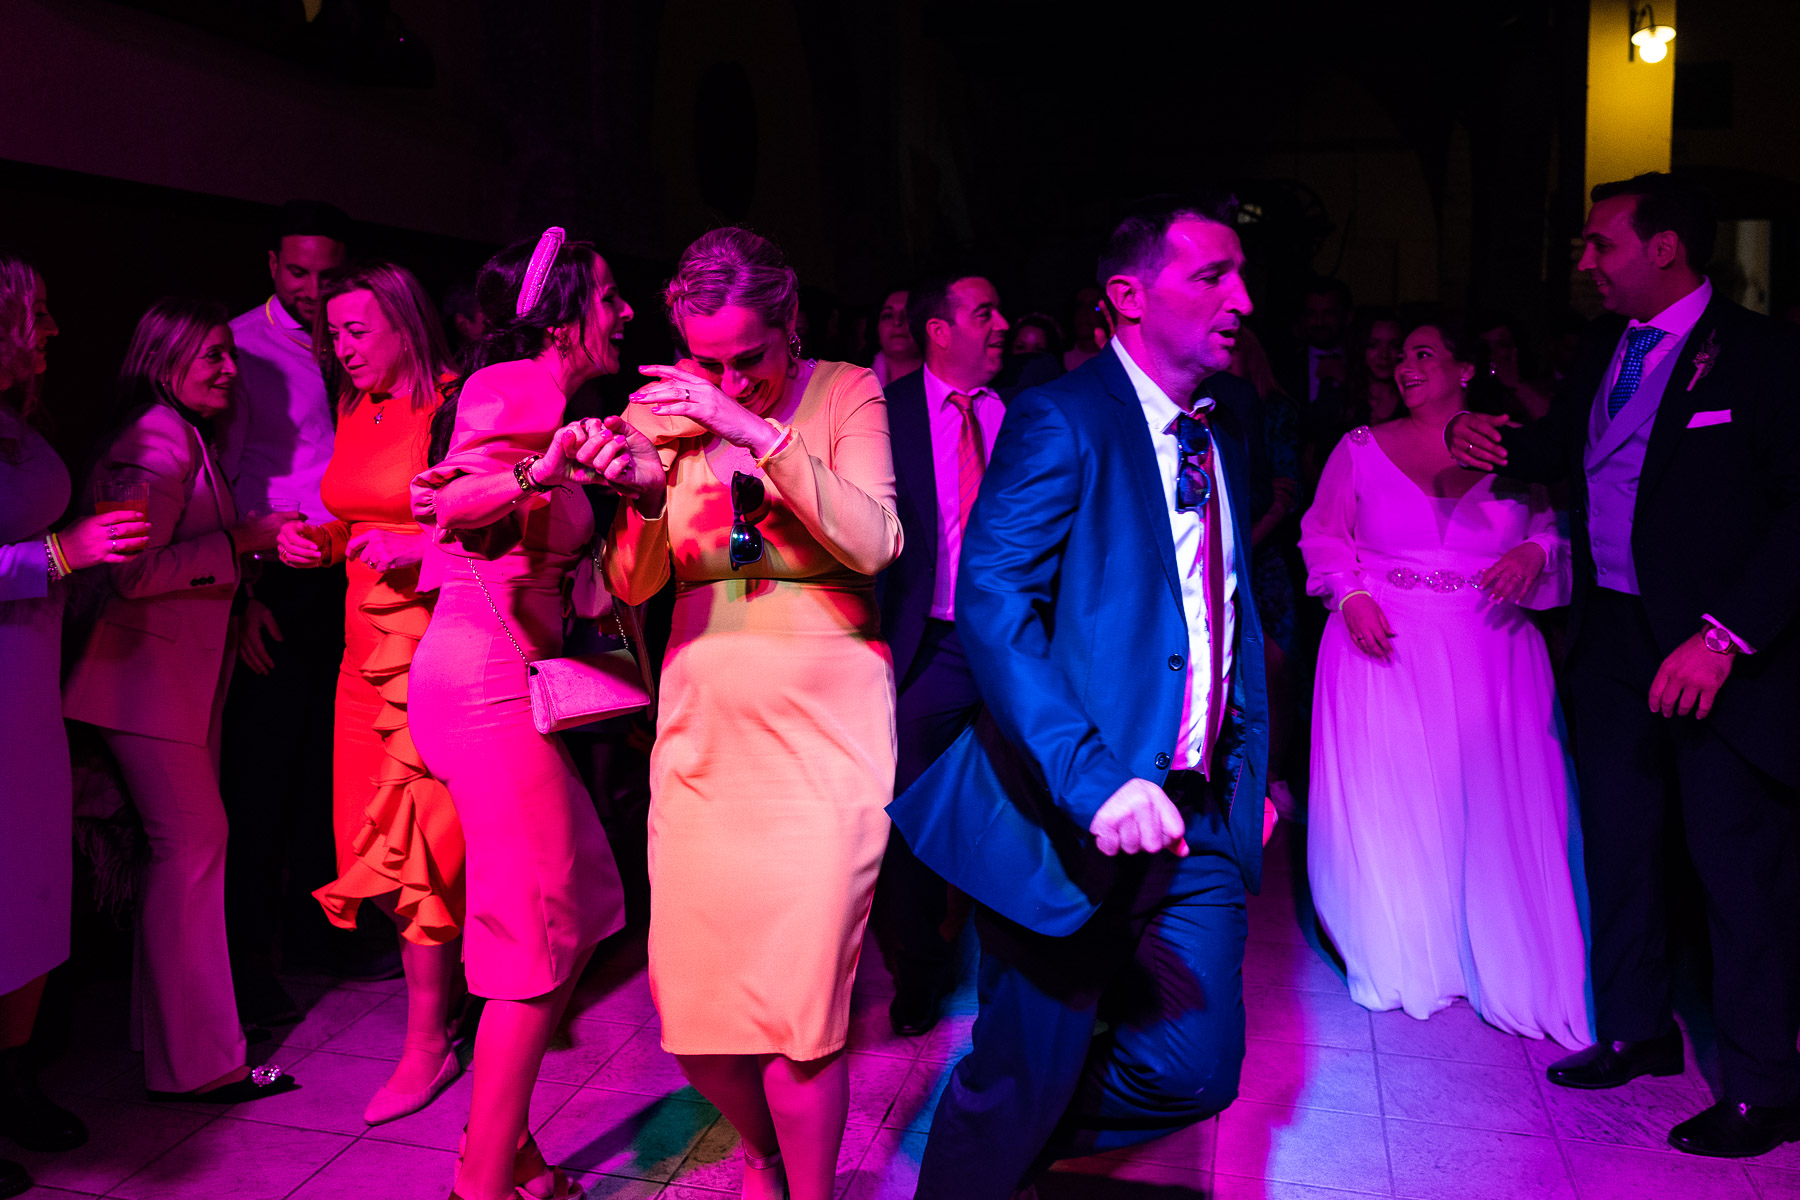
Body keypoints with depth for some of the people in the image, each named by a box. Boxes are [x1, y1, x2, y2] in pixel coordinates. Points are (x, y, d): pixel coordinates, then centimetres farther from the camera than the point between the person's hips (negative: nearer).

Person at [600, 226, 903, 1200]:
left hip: (824, 732, -3)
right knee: (689, 1001, 7)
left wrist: (758, 433, -23)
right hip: (701, 732, 3)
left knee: (800, 1001, -7)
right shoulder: (666, 412, 5)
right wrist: (645, 496, -19)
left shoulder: (846, 394, -2)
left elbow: (874, 544, -16)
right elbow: (632, 585, 2)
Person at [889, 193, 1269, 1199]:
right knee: (1025, 1078, 6)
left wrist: (1251, 755, 14)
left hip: (1203, 815, 7)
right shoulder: (1060, 421, -12)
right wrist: (1094, 778, -33)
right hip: (1073, 814, -6)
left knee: (1196, 1073, 6)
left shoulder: (1232, 415, 11)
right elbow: (992, 605, -23)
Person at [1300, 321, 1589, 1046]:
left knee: (1492, 808, 1)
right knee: (1386, 806, 3)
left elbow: (1555, 531, 11)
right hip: (1384, 647, 0)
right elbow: (1322, 534, 6)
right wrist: (1349, 594, -9)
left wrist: (1534, 552, -11)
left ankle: (1503, 966, 18)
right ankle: (1397, 960, 21)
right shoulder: (1361, 449, 5)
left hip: (1490, 659, 1)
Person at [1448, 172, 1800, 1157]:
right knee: (1617, 842, 16)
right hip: (1615, 637, 7)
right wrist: (1489, 441, -2)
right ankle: (1635, 1030, 34)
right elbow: (1561, 450, 19)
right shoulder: (1604, 347, 9)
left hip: (1721, 653, -7)